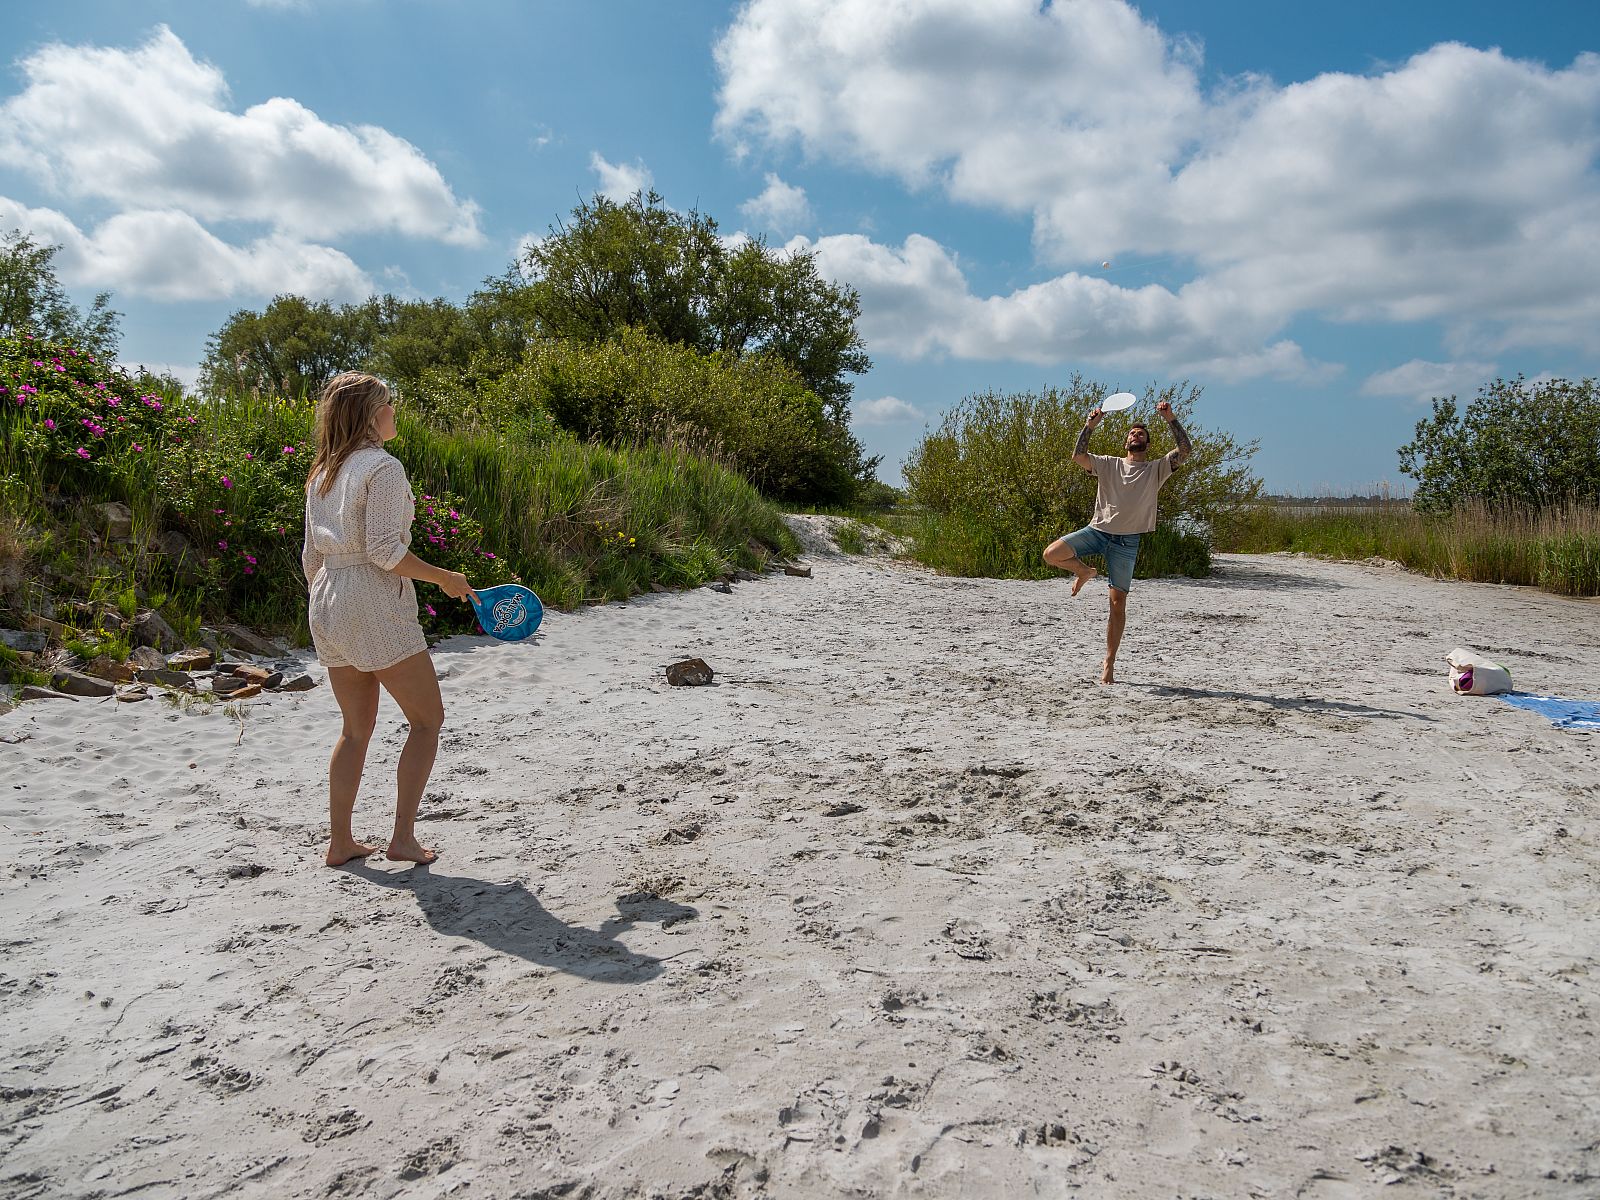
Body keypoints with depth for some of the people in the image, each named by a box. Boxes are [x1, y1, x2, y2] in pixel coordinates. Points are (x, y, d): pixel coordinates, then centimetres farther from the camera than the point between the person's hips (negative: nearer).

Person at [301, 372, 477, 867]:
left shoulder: (322, 473, 13)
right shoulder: (383, 467, -12)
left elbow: (310, 555, 15)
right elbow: (385, 551, -18)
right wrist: (444, 578, -8)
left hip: (328, 604, 8)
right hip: (376, 606, -8)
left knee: (357, 727, 16)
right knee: (427, 718, 4)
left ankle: (340, 842, 19)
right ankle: (403, 837, 2)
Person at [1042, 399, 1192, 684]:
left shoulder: (1157, 469, 9)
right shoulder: (1108, 464, 10)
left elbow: (1185, 450, -4)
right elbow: (1078, 456, -5)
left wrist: (1170, 419, -12)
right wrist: (1090, 425, -12)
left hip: (1127, 541, -1)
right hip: (1097, 530, 1)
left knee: (1118, 603, -1)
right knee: (1052, 554, -22)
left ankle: (1109, 664, 7)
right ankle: (1084, 571, 11)